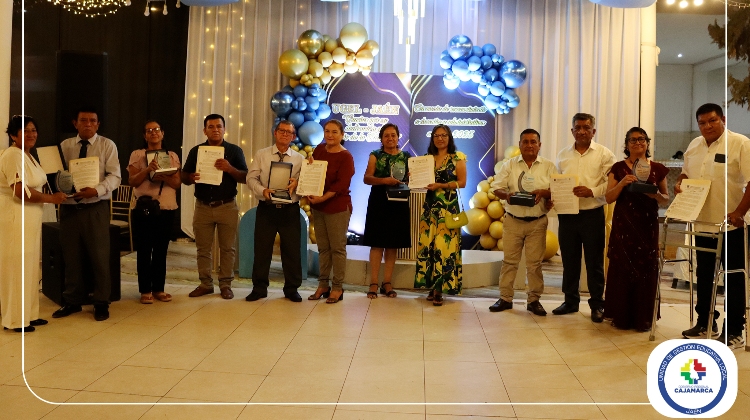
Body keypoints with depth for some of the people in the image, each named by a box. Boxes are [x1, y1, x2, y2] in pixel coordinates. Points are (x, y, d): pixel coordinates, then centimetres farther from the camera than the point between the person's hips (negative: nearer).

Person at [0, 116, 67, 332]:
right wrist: (52, 198, -14)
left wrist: (50, 197, 2)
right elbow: (21, 192, -23)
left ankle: (28, 314, 26)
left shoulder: (27, 155, 14)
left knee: (29, 267, 15)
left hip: (29, 217, 10)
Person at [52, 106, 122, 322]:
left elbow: (114, 176, -8)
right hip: (68, 207, 3)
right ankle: (72, 302, 25)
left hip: (96, 208, -3)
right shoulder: (64, 146, 9)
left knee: (99, 257, 2)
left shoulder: (107, 145, -1)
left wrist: (96, 190, -24)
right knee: (71, 257, 10)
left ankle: (101, 303, 15)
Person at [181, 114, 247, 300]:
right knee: (203, 248, 7)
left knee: (227, 248, 3)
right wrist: (191, 177, -16)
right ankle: (205, 283, 17)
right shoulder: (196, 151, 7)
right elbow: (183, 176, 8)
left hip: (227, 206, -2)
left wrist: (229, 168, -22)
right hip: (202, 206, 2)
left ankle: (226, 284, 12)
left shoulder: (234, 151, 2)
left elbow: (245, 177, -3)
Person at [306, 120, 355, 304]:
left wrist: (323, 198, -24)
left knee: (337, 248, 1)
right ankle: (323, 285, 20)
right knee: (323, 247, 12)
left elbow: (342, 184, -18)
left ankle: (337, 288, 8)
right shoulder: (319, 149, 8)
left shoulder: (346, 157, -10)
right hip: (317, 207, 6)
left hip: (337, 207, -6)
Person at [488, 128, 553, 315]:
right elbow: (496, 188, 1)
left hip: (537, 222, 0)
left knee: (535, 263, 5)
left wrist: (543, 192, -20)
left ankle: (534, 300, 16)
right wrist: (507, 194, -19)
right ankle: (505, 298, 15)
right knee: (509, 261, 6)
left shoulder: (548, 166, 3)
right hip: (513, 220, 1)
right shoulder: (509, 165, 5)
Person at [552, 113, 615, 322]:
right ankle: (570, 301, 25)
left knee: (594, 262, 5)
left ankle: (597, 305, 16)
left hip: (592, 215, -3)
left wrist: (592, 191, -22)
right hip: (567, 215, 4)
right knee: (569, 260, 12)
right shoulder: (563, 155, 11)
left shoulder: (604, 154, -1)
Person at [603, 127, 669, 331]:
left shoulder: (658, 169, 6)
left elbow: (666, 197, 10)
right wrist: (622, 183, -18)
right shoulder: (618, 168, 4)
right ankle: (621, 317, 11)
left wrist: (657, 195, -12)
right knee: (622, 268, 1)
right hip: (623, 226, -1)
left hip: (648, 226, 1)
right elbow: (609, 198, -1)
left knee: (646, 269, 2)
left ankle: (644, 318, 12)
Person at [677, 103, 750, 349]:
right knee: (704, 276, 15)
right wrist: (679, 183, 2)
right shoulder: (694, 146, 10)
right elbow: (686, 173, 24)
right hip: (702, 223, 7)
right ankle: (705, 323, 28)